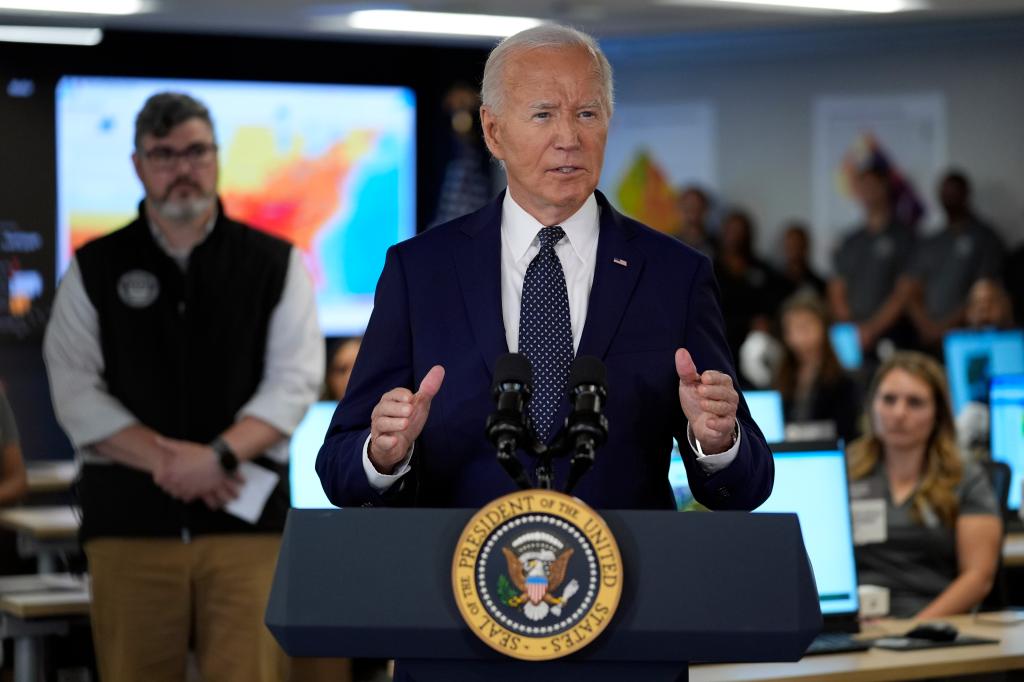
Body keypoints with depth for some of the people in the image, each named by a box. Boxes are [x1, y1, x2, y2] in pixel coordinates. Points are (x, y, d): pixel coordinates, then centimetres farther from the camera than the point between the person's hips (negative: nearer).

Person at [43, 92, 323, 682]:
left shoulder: (275, 263, 9)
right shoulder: (95, 269, 10)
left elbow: (296, 381, 1)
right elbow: (76, 392, 2)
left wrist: (219, 456, -14)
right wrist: (163, 459, -12)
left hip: (246, 520, -1)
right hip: (130, 522, 1)